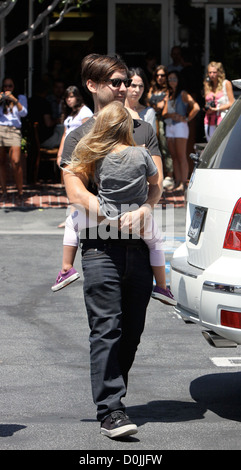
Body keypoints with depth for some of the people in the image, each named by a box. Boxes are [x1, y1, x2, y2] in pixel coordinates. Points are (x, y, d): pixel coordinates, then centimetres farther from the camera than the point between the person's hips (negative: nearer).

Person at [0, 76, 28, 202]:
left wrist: (15, 101, -11)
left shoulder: (21, 98, 15)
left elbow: (24, 113, 1)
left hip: (14, 130, -2)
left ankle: (20, 192, -9)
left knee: (16, 162, -14)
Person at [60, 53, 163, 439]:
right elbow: (76, 194, -4)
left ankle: (113, 395, 20)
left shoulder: (143, 131, 17)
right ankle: (110, 411, -12)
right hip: (100, 246, -4)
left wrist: (143, 211, -14)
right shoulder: (78, 138, 6)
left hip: (140, 244, 4)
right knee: (107, 329, -11)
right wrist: (121, 218, -15)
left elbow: (156, 183, 8)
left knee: (132, 331, 7)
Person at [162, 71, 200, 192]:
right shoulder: (169, 95, 18)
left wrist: (187, 119, -10)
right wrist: (171, 115, -7)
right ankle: (177, 182, 7)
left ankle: (183, 183, -10)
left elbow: (196, 107, -16)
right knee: (174, 157, 5)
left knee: (181, 156, -9)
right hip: (169, 126, 7)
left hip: (180, 126, -7)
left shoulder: (183, 94, -4)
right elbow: (164, 113, 13)